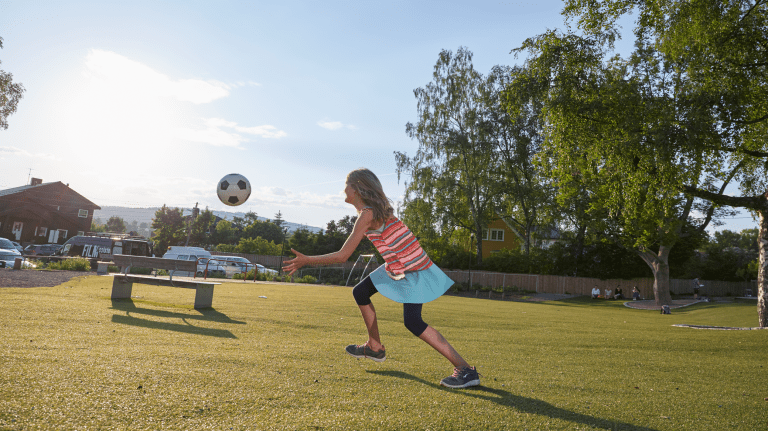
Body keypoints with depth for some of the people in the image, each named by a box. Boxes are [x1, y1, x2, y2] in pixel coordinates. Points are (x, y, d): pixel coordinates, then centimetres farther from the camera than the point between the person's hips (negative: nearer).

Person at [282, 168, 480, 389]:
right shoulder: (375, 209, 7)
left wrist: (305, 260, -13)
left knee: (412, 322, -20)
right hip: (397, 267, 10)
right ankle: (375, 347, 28)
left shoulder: (367, 215, -20)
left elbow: (342, 256, -20)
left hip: (413, 271, -10)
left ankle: (465, 370, -14)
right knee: (360, 292, 15)